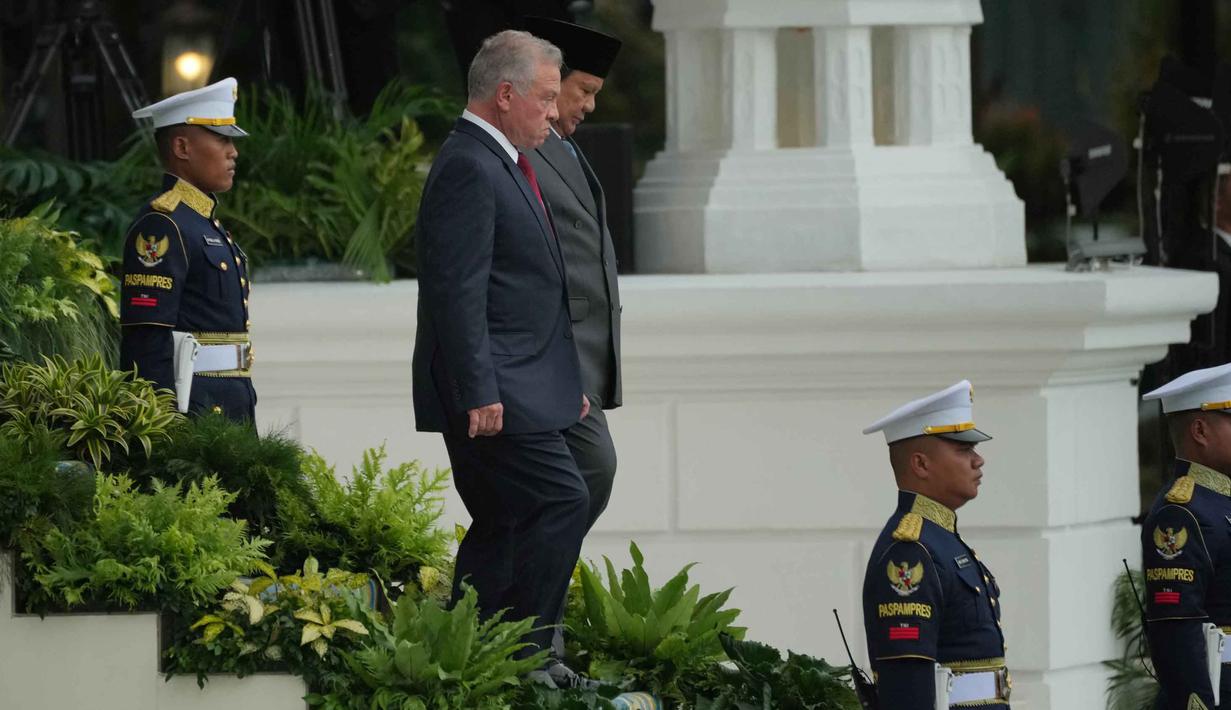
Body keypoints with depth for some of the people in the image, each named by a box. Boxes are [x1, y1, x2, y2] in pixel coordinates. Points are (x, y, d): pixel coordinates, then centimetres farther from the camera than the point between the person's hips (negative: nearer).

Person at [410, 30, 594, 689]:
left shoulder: (502, 164, 19)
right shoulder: (468, 169, -15)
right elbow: (458, 292, -21)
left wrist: (566, 380, 25)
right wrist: (479, 394, -24)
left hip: (512, 389, 11)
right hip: (498, 391, -11)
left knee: (501, 524, 11)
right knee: (561, 500, -14)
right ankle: (523, 653, -10)